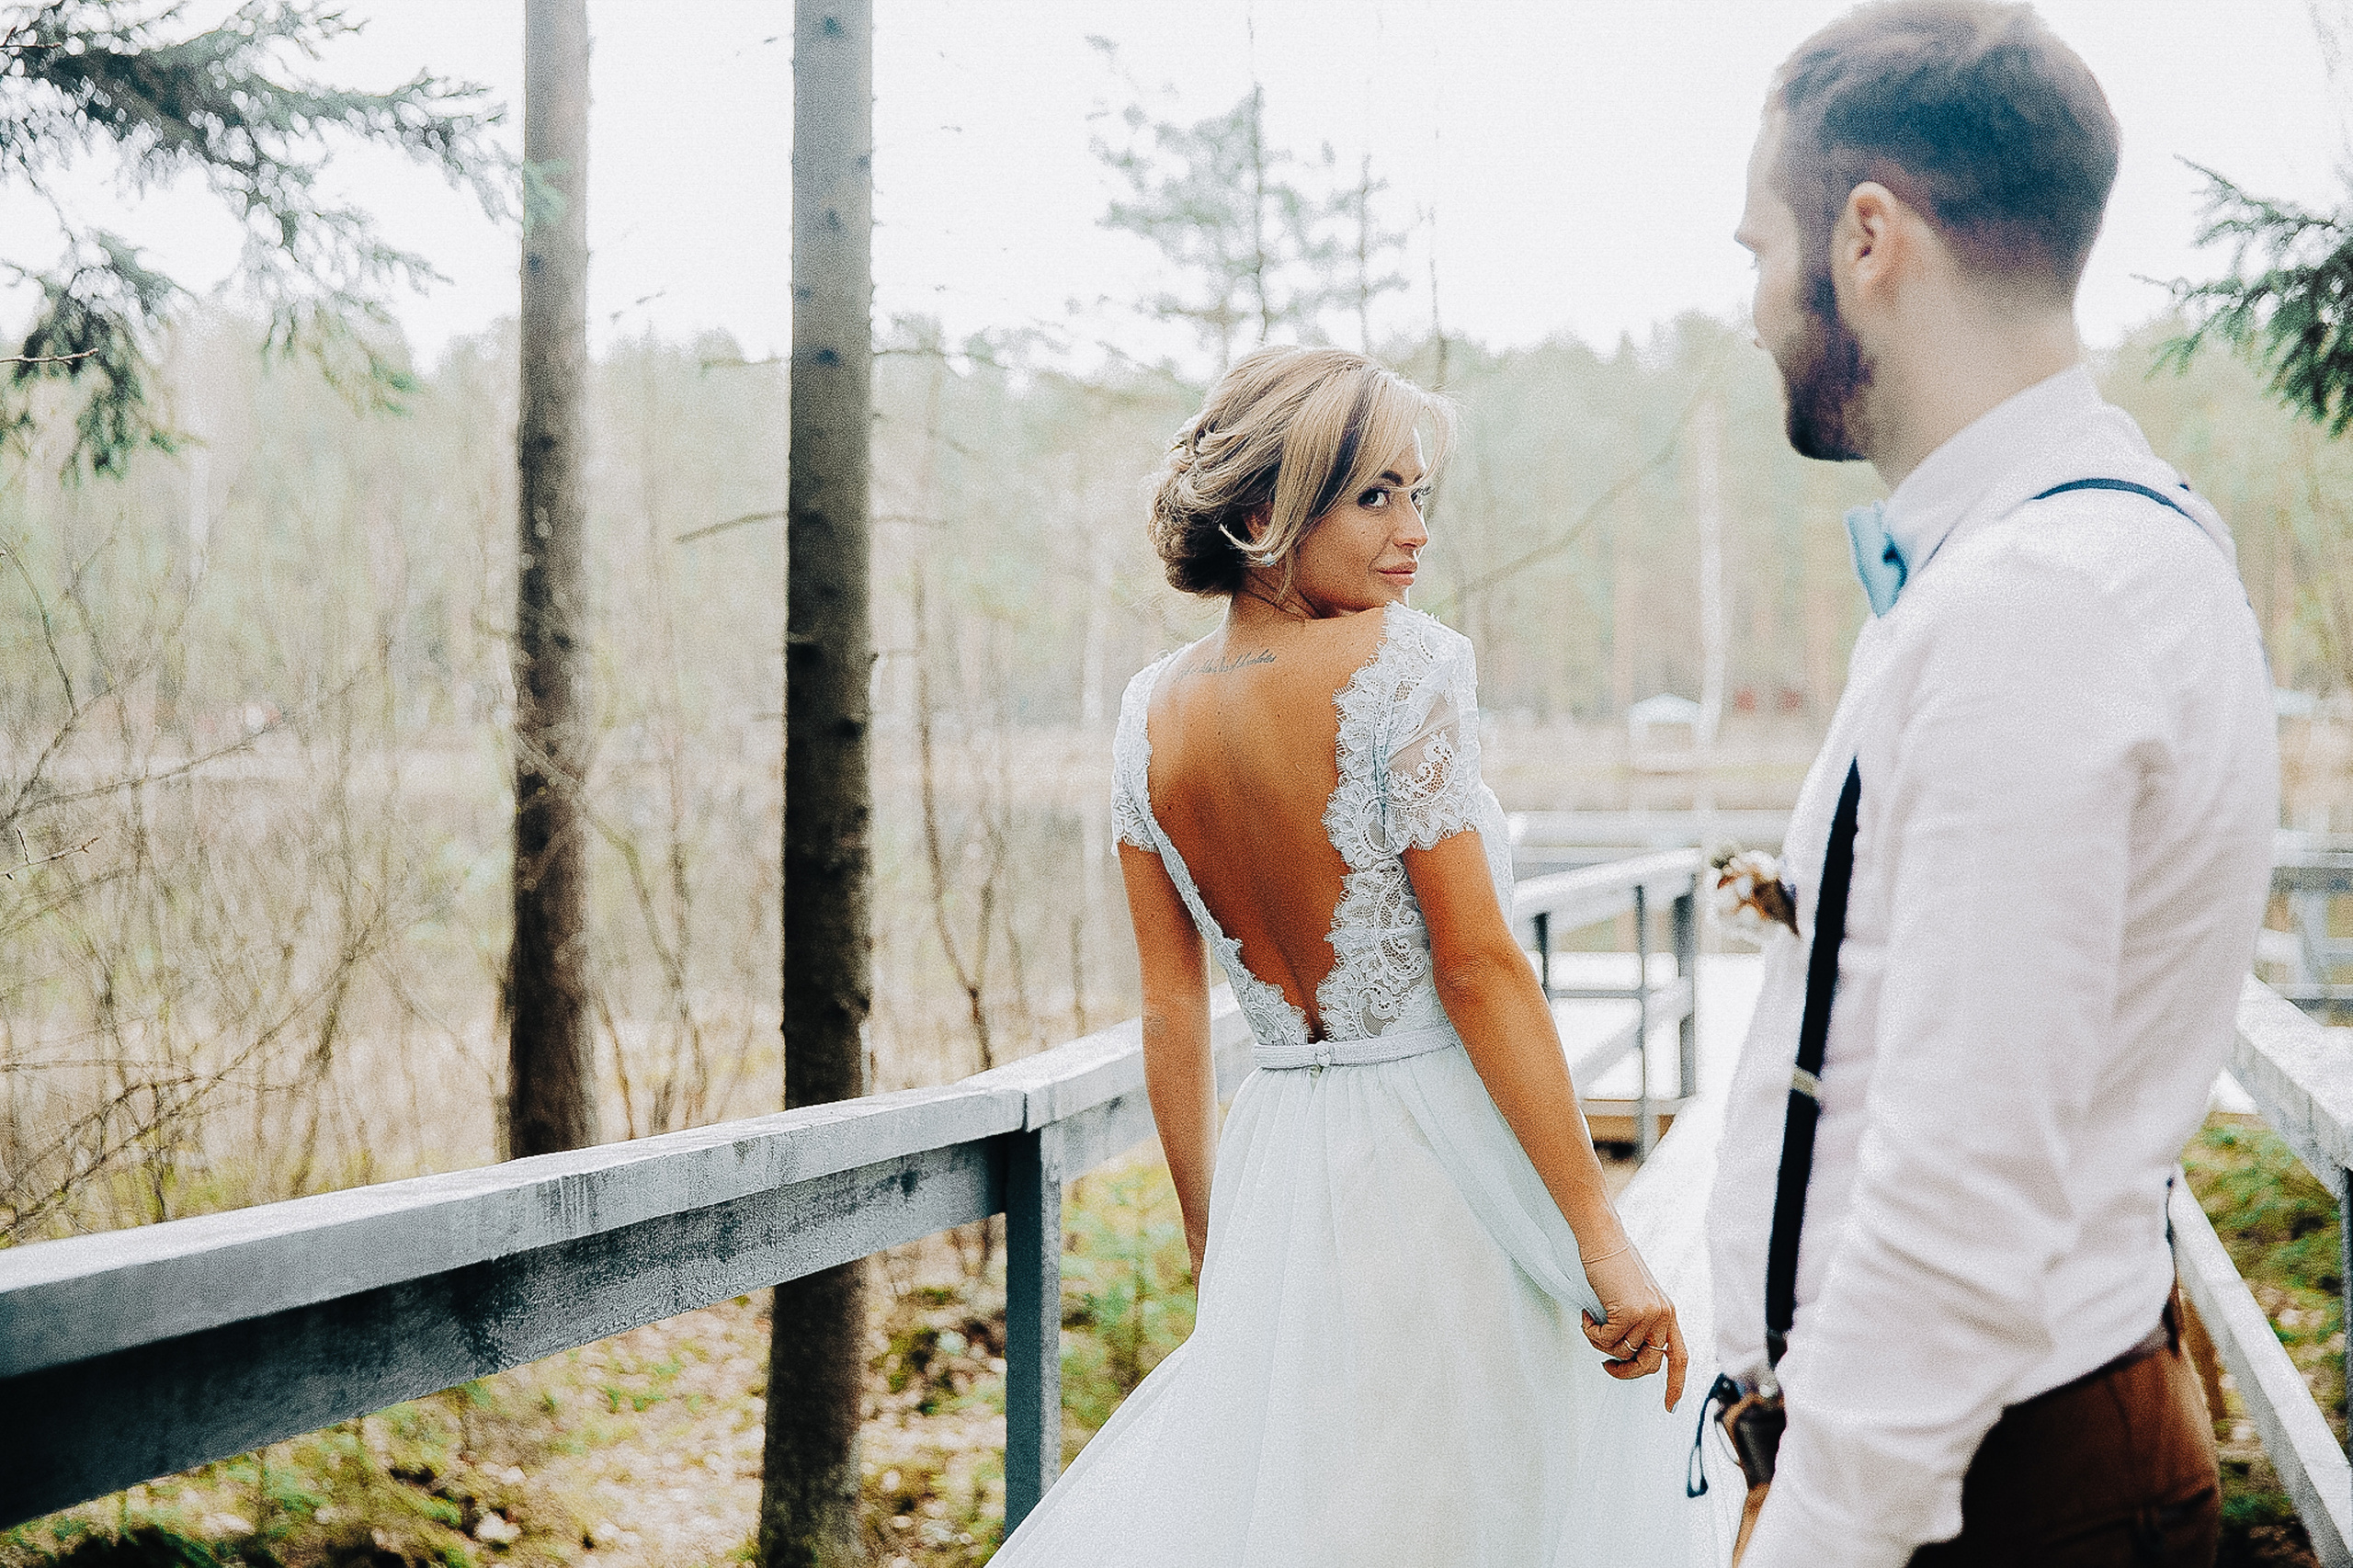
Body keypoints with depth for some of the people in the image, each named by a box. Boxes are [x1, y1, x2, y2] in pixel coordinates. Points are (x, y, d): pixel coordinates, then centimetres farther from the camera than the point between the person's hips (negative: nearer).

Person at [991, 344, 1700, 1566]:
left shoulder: (1152, 711, 4)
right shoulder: (1400, 663, -13)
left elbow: (1171, 1011, 7)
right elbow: (1479, 970, -16)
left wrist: (1211, 1242, 17)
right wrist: (1602, 1237, -13)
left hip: (1277, 1162, 6)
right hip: (1442, 1152, -6)